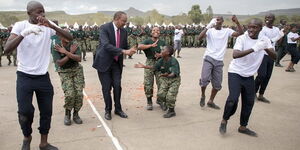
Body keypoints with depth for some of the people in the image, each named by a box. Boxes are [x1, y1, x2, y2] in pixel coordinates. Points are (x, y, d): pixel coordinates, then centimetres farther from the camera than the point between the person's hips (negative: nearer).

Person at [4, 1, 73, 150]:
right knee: (25, 111, -3)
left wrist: (51, 25, -26)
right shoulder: (20, 25, -8)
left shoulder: (48, 25, -2)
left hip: (43, 77, 2)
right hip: (24, 77, -2)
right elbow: (7, 49, -19)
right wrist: (24, 33, -32)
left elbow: (70, 38, -13)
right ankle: (27, 138, 28)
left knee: (46, 111, 7)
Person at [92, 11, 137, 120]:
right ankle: (108, 110, 22)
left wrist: (130, 51, -11)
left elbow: (125, 46, 13)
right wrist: (124, 51, -35)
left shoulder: (123, 31, 4)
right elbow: (106, 45, -29)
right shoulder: (104, 28, -16)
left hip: (117, 63, 5)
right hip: (104, 62, -4)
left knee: (117, 86, 3)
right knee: (106, 88, 3)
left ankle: (118, 109, 21)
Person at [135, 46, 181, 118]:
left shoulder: (173, 61, -26)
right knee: (160, 94, -3)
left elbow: (174, 74, -36)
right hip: (165, 79, 6)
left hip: (174, 79, -6)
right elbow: (154, 67, 5)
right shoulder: (161, 60, -7)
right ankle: (168, 104, 26)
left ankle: (171, 111, 8)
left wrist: (167, 75, -56)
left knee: (170, 95, -14)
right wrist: (143, 66, 1)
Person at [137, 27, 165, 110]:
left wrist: (160, 55, -10)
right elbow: (139, 47, -17)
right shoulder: (148, 41, 1)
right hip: (149, 63, -2)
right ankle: (149, 102, 15)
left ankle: (159, 100, 24)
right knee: (148, 84, -1)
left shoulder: (162, 42, 11)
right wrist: (151, 45, -25)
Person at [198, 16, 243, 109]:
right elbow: (200, 37, -17)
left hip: (219, 61, 3)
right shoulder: (210, 30, -1)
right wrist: (208, 26, -26)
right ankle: (203, 96, 10)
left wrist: (237, 23, -18)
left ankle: (211, 101, 27)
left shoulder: (227, 31, 6)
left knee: (217, 85, 8)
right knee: (204, 79, -19)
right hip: (208, 58, -3)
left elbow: (240, 33, -4)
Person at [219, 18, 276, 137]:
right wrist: (253, 49, -41)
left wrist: (266, 49, -30)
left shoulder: (264, 40, -1)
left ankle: (243, 127, 25)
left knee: (249, 102, 8)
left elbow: (274, 57, -10)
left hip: (249, 76, 5)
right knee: (233, 98, -18)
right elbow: (235, 55, -31)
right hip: (235, 73, -5)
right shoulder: (242, 38, -15)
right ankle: (224, 120, 7)